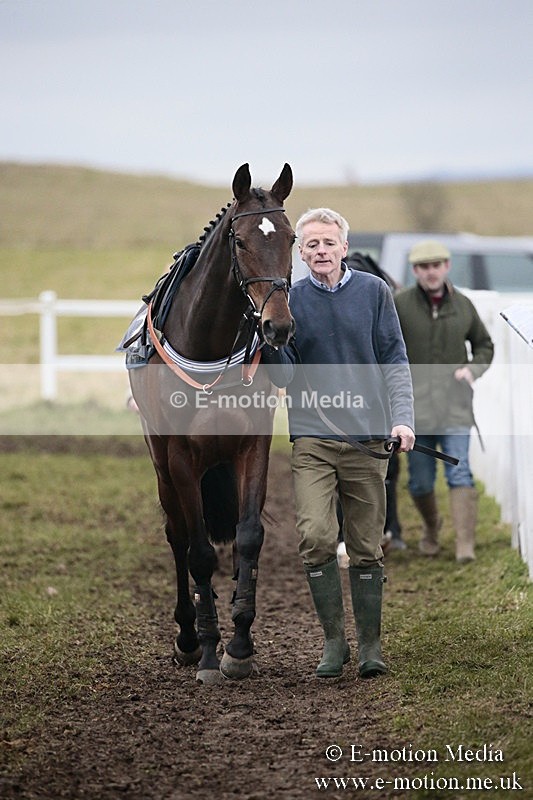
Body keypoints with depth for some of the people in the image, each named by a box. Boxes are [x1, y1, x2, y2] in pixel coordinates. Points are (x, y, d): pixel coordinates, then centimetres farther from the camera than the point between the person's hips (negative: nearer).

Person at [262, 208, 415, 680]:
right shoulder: (290, 301, 5)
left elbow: (395, 361, 6)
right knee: (316, 537, -14)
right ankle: (333, 640, -2)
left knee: (366, 547, 5)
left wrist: (402, 418, -6)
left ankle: (370, 644, 15)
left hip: (366, 437, 0)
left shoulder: (374, 292, 5)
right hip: (312, 438, 0)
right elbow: (284, 375, 3)